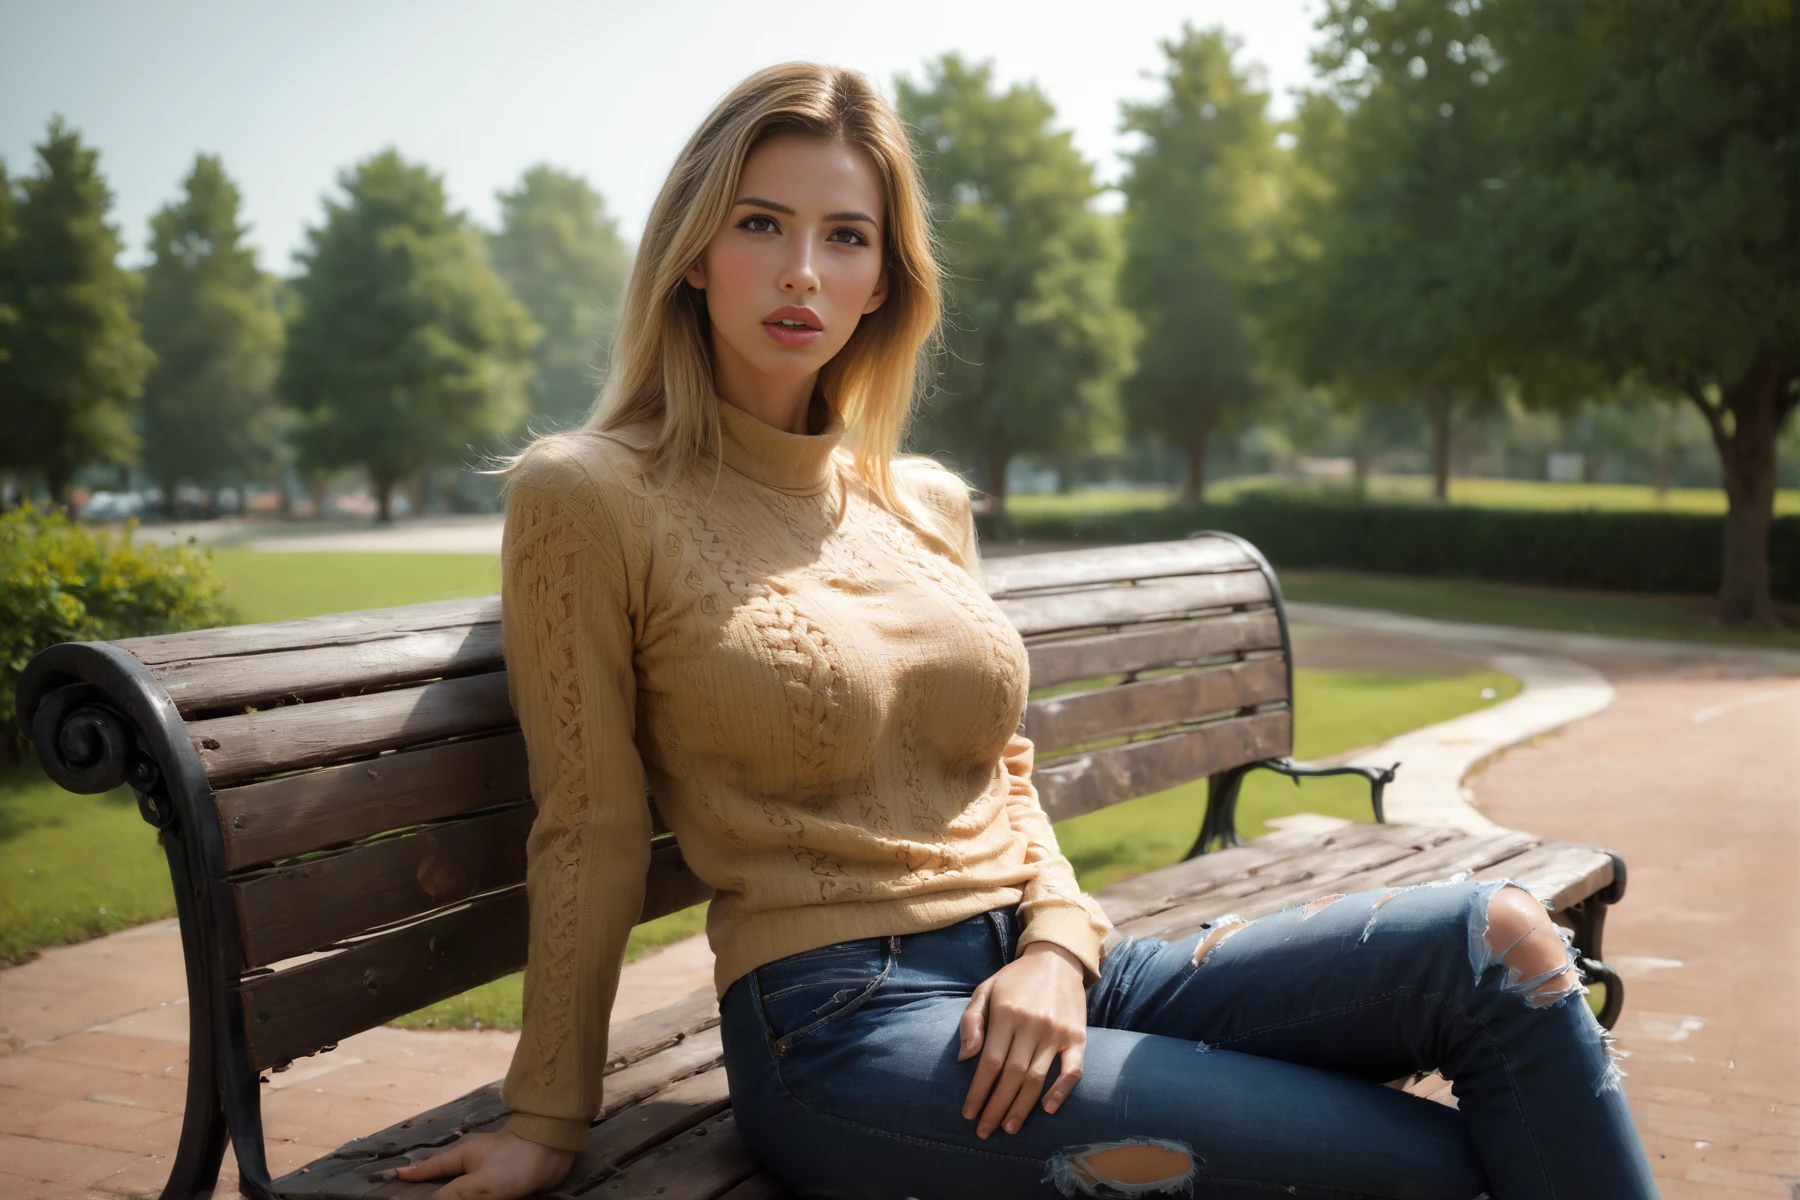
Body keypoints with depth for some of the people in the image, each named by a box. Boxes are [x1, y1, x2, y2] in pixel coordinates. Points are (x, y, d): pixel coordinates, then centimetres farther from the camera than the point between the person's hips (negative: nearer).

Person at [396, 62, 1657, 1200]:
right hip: (840, 1026, -6)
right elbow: (591, 836, -2)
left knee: (1496, 942, -14)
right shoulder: (588, 499, -4)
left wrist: (1057, 945, -1)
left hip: (1040, 985, 6)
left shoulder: (929, 506, 14)